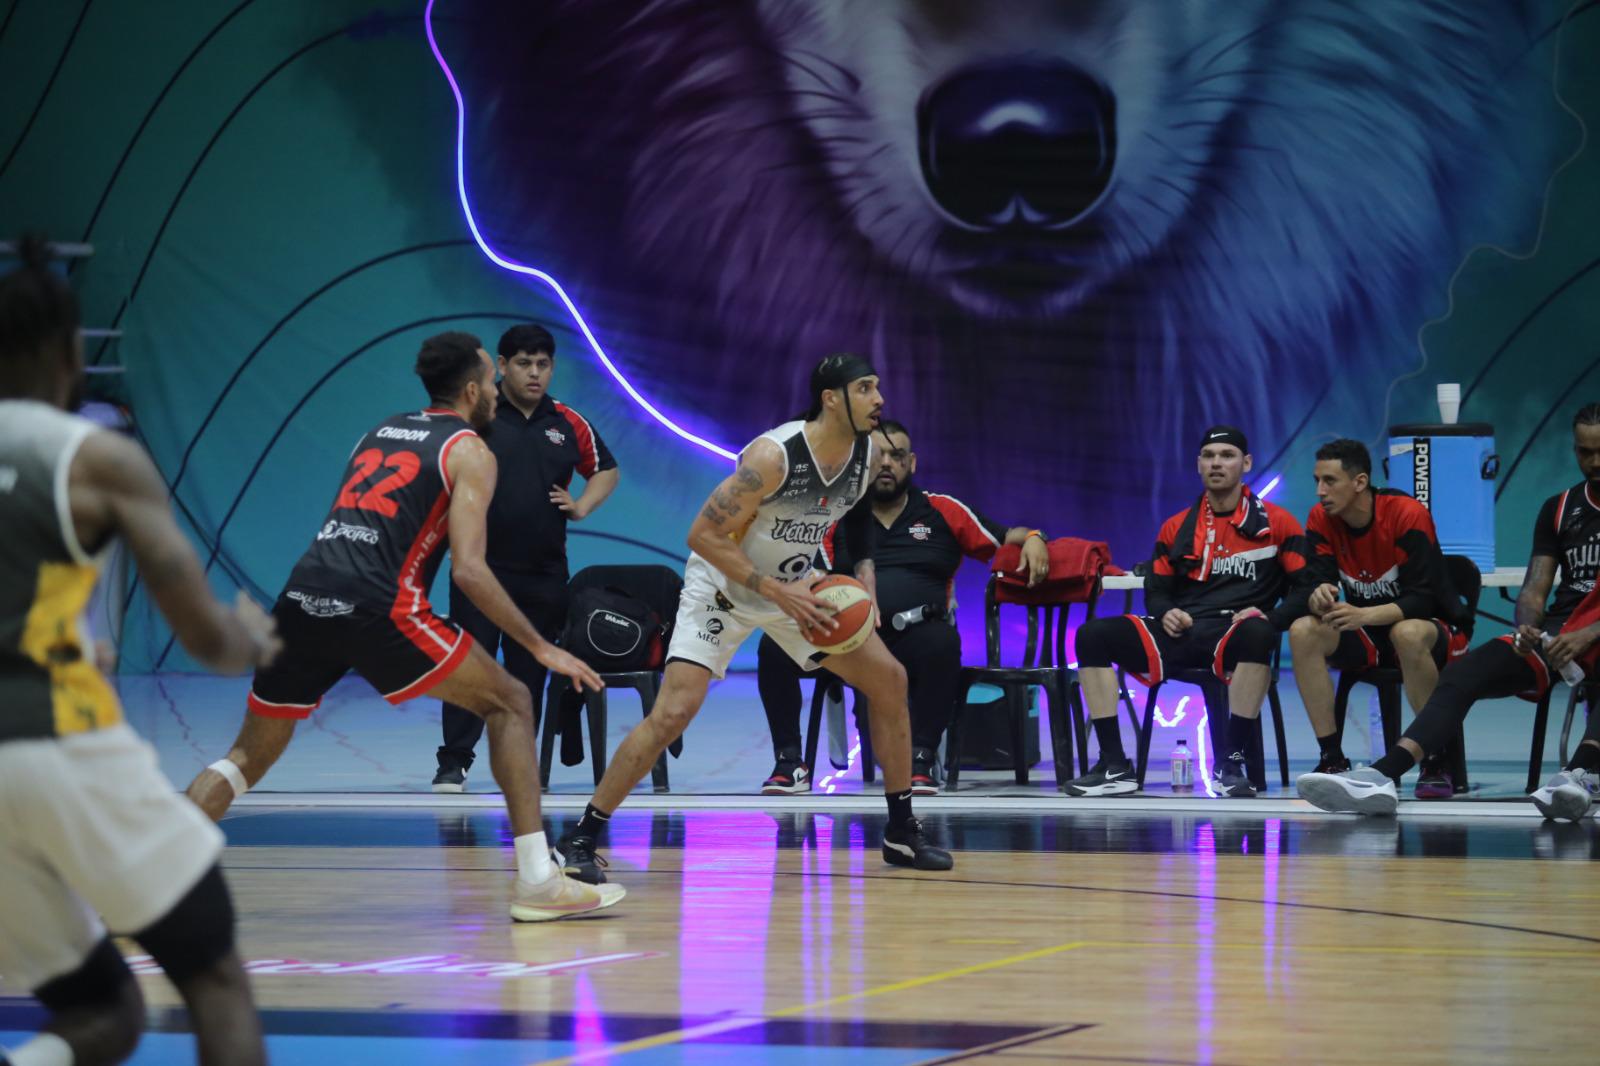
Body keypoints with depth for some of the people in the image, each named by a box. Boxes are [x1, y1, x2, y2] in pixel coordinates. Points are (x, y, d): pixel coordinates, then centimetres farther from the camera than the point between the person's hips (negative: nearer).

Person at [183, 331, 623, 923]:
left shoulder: (380, 432, 28)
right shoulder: (470, 452, 8)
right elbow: (468, 570, -4)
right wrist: (542, 648, 0)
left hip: (301, 598, 6)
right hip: (374, 606, -6)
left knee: (251, 754, 21)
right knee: (510, 702, 9)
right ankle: (537, 882, 2)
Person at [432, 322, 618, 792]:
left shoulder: (569, 424, 8)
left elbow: (605, 470, 22)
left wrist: (581, 507, 6)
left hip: (544, 572, 4)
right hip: (482, 565, -4)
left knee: (530, 669, 8)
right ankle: (454, 763, -4)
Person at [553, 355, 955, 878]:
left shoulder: (868, 454, -10)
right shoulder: (773, 456, -31)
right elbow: (703, 535, -28)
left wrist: (864, 579, -3)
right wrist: (778, 593, -29)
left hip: (796, 585, 7)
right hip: (724, 583, -7)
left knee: (889, 679, 2)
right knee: (673, 711, -20)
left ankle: (902, 834, 14)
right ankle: (579, 840, -11)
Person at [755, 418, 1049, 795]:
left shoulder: (943, 511, 14)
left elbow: (1005, 538, 17)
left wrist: (1032, 538, -6)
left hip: (913, 640, -1)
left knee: (942, 642, -37)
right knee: (775, 645, -25)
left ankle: (921, 759, -23)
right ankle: (790, 761, -10)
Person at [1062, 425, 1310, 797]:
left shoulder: (1276, 523, 7)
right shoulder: (1176, 528, 18)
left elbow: (1305, 587, 4)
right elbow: (1156, 590, 21)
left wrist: (1270, 619, -15)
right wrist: (1165, 613, -3)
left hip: (1234, 639, -4)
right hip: (1179, 634, 4)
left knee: (1257, 634, -41)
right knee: (1092, 635, -17)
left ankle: (1232, 762, -29)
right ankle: (1115, 766, -20)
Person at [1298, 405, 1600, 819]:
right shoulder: (1558, 509, 17)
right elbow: (1534, 591, 13)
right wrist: (1528, 630, -11)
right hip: (1557, 633, 5)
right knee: (1464, 672, -19)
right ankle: (1383, 775, -36)